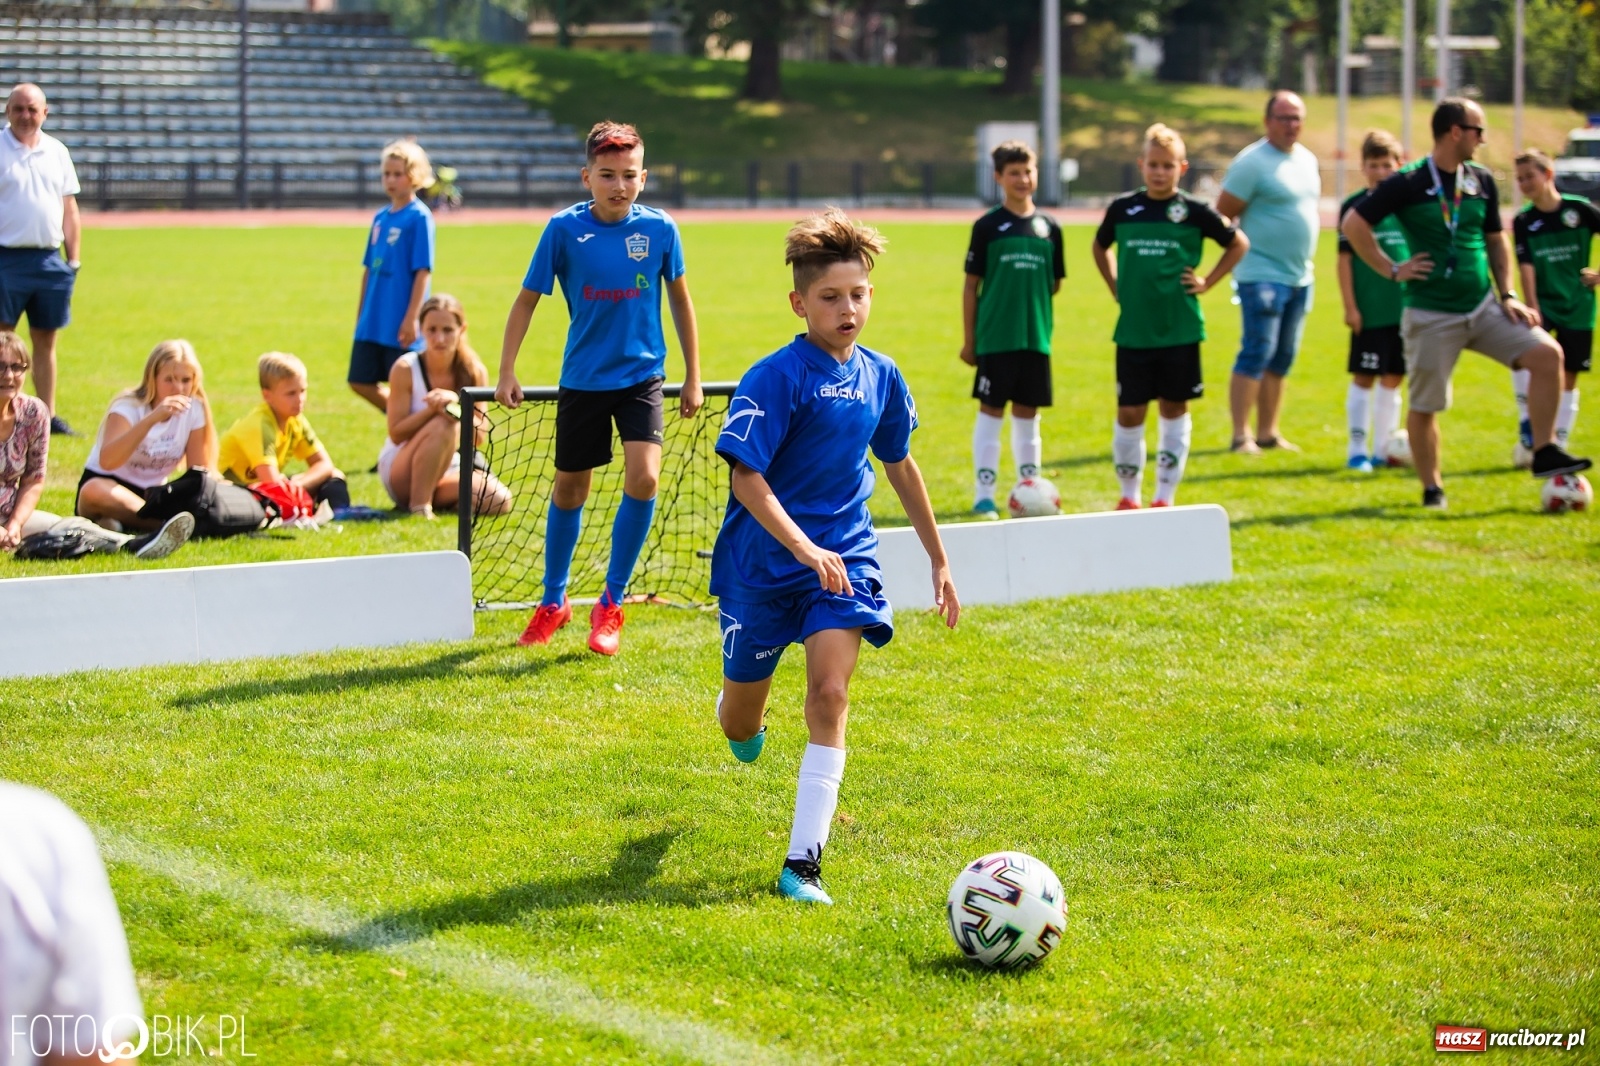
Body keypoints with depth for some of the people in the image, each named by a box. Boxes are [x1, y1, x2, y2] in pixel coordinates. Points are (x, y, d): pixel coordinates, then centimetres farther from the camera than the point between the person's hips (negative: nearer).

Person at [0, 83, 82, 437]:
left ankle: (48, 415, 15)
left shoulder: (57, 152, 12)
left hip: (49, 259, 5)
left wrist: (73, 259, 10)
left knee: (45, 340, 10)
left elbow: (69, 208, 15)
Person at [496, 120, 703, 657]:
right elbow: (527, 299, -1)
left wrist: (692, 377, 9)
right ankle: (553, 601, 32)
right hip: (582, 378, 0)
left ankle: (611, 603, -2)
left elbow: (679, 298, 8)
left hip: (641, 376, 0)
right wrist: (506, 371, -5)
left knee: (643, 476, -19)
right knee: (569, 488, 10)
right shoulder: (564, 229, -9)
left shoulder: (659, 229, -6)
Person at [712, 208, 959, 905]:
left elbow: (900, 465, 16)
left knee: (830, 693, -17)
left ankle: (803, 862, -14)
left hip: (845, 554, 3)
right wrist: (805, 547, -31)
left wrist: (939, 561, 20)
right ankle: (745, 710, 51)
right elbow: (747, 477, -20)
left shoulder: (881, 376, 2)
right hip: (762, 561, -3)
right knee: (739, 726, 10)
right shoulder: (777, 377, -16)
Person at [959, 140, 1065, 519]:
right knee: (991, 411, 0)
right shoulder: (987, 227, -2)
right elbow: (971, 286, 0)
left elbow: (1054, 284, 16)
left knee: (1027, 413, 10)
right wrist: (968, 339, -2)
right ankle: (984, 495, 3)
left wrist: (1027, 300, 4)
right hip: (995, 338, -3)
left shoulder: (1048, 228, 6)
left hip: (1036, 337, 3)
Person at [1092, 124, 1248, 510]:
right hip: (1133, 331, 1)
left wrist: (1207, 283, 1)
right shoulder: (1122, 209, 2)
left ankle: (1164, 497, 13)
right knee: (1129, 413, 2)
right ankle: (1129, 496, 17)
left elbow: (1239, 244, 9)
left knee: (1174, 408, 6)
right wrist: (1116, 287, 11)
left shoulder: (1194, 211, -3)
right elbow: (1100, 247, 22)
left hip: (1180, 330, -1)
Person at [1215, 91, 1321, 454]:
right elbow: (1223, 214, -11)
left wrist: (1301, 253, 15)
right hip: (1263, 275, -8)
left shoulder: (1307, 159, 13)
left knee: (1282, 359, 11)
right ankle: (1241, 435, -10)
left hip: (1300, 275, 8)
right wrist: (1242, 246, -4)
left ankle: (1268, 432, 17)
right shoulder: (1252, 162, -12)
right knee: (1257, 354, -11)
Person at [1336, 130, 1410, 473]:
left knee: (1393, 380, 9)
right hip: (1370, 312, -4)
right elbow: (1345, 259, -5)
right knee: (1364, 378, -1)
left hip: (1406, 310, 4)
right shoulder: (1354, 206, -4)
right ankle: (1357, 449, 6)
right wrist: (1350, 307, -9)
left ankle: (1382, 449, 17)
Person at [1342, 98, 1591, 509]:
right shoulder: (1408, 183, -10)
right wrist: (1392, 270, -10)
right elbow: (1353, 224, -10)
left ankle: (1545, 453, -4)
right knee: (1424, 405, 2)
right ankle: (1432, 488, 21)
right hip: (1430, 315, -4)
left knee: (1547, 354, -12)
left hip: (1483, 306, 4)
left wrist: (1508, 295, 9)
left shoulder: (1482, 181, 7)